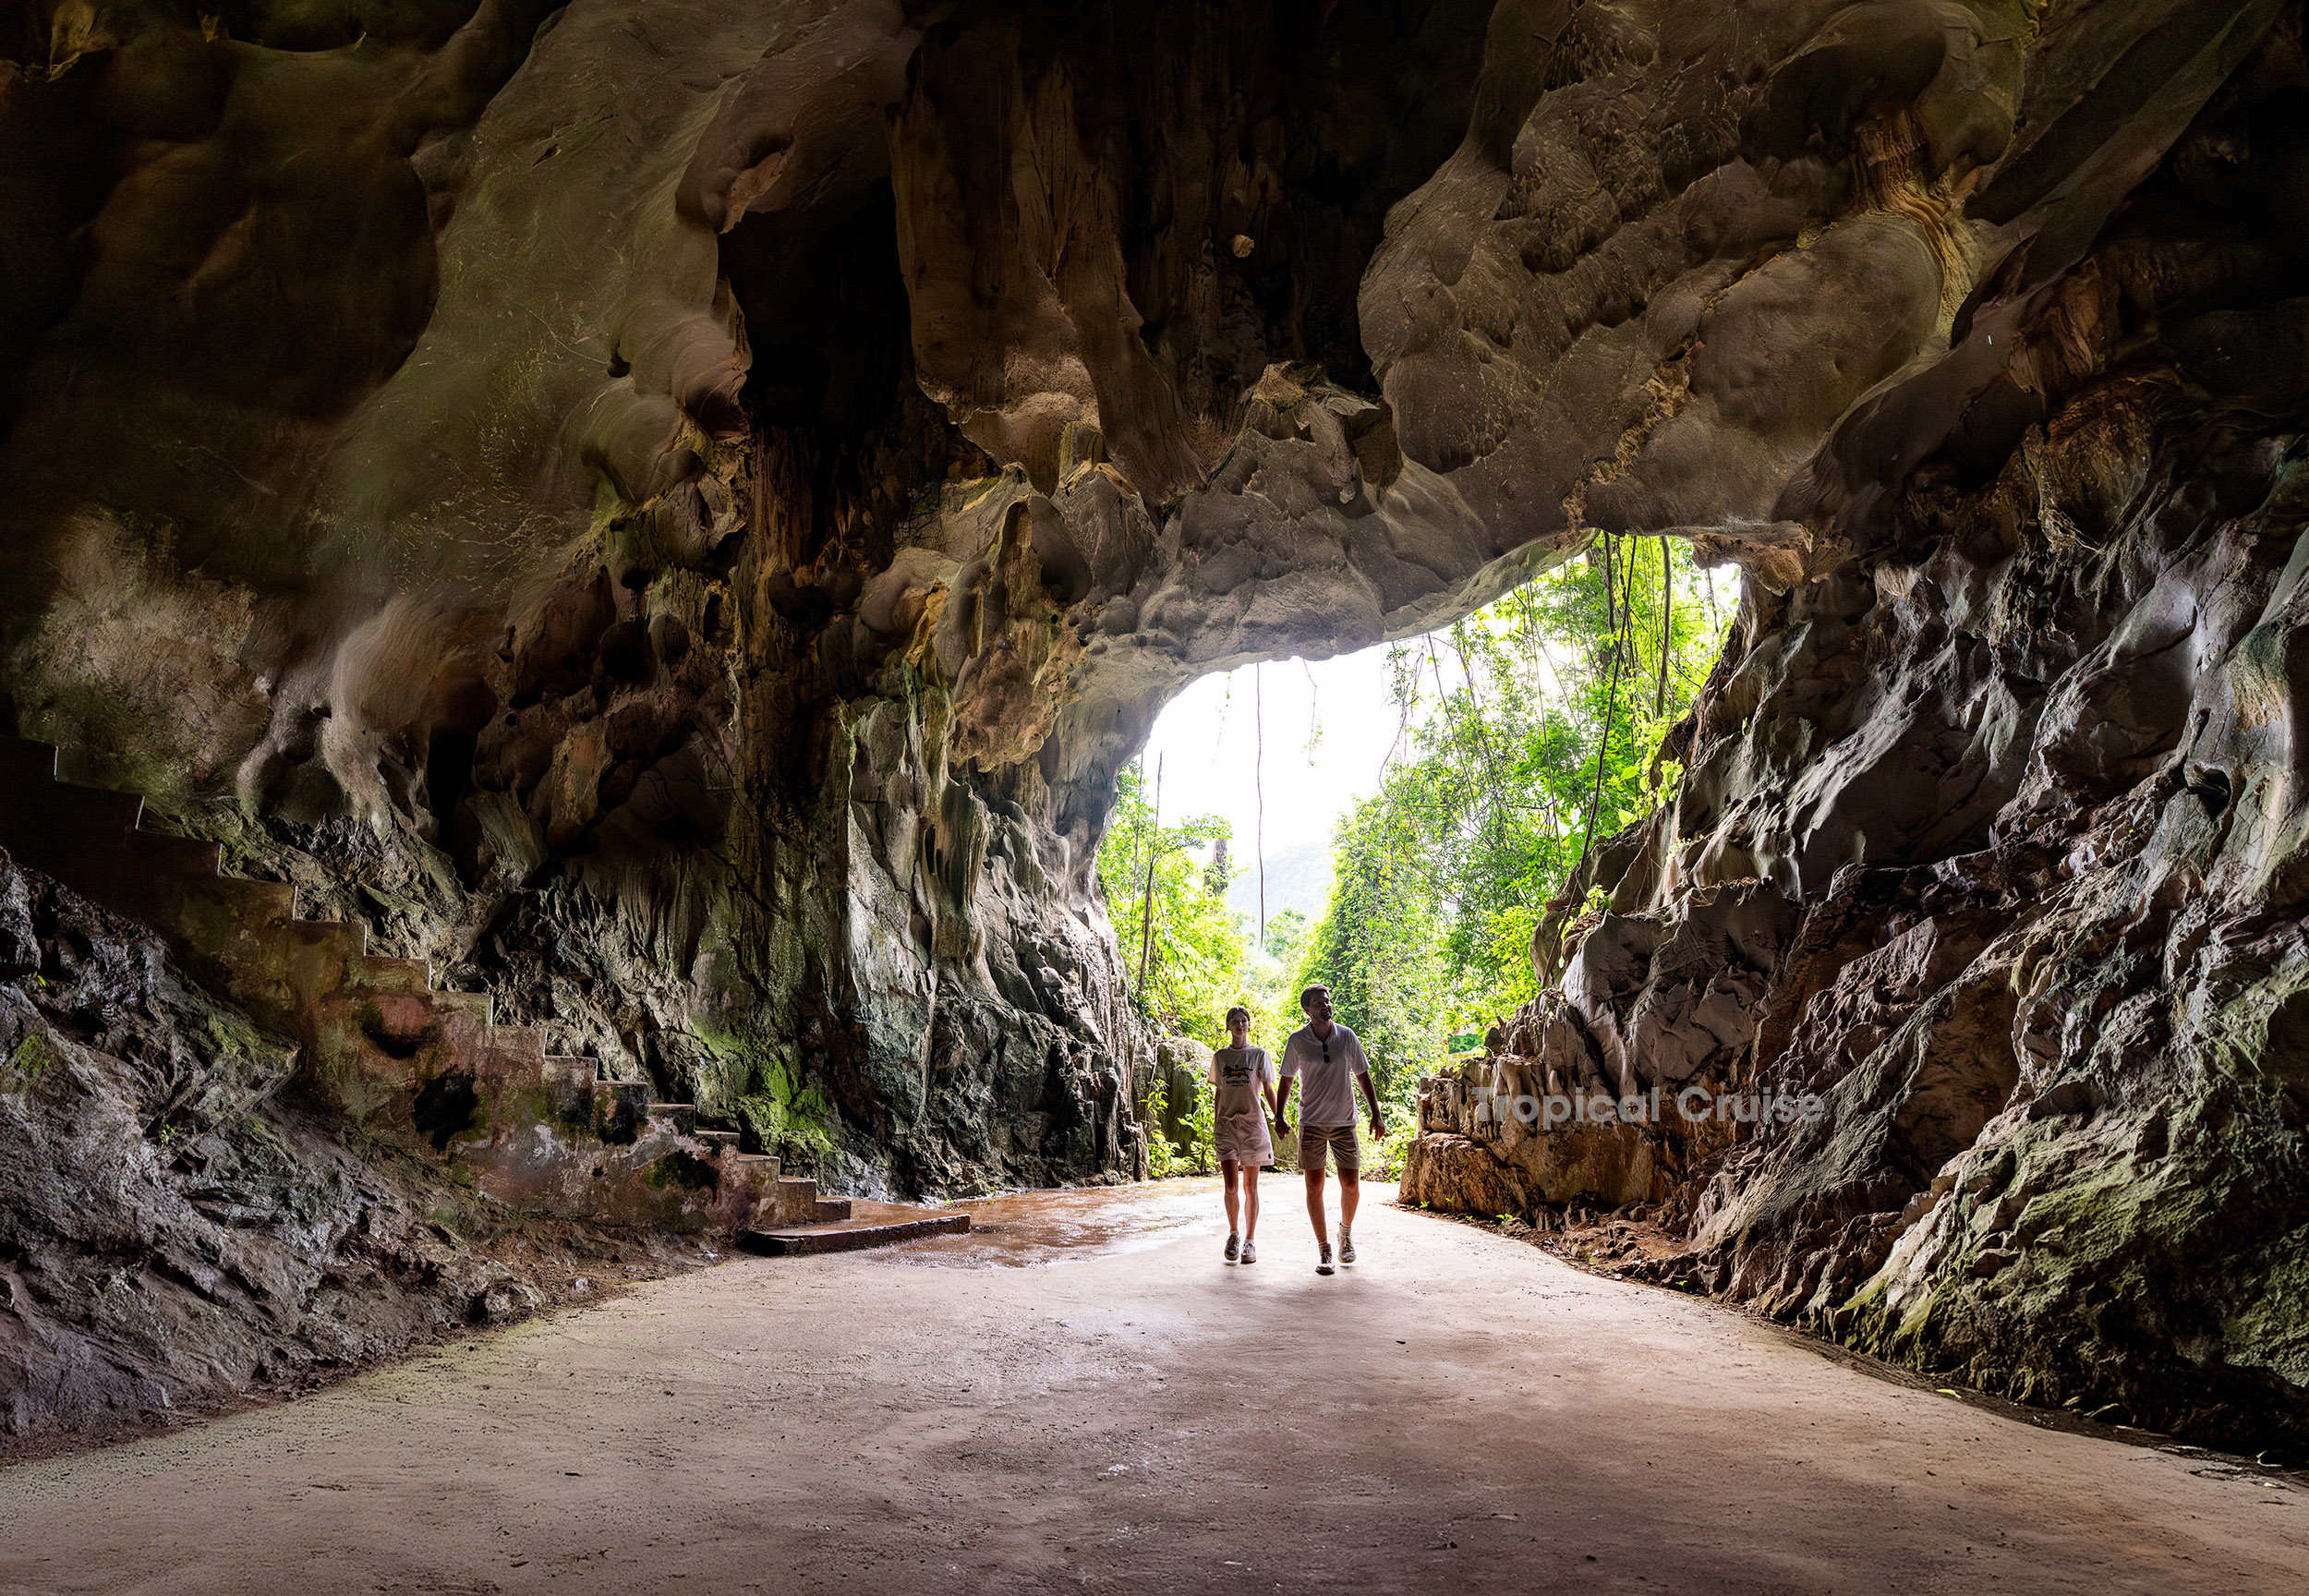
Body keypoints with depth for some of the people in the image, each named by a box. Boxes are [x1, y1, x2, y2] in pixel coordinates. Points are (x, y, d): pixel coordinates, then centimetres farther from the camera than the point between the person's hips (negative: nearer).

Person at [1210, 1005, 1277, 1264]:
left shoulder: (1259, 1054, 6)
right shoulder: (1220, 1056, 11)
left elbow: (1268, 1090, 4)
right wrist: (1215, 1123, 14)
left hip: (1253, 1122, -1)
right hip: (1227, 1123, 1)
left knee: (1250, 1186, 2)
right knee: (1231, 1186, -9)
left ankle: (1250, 1240, 11)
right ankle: (1233, 1234, 11)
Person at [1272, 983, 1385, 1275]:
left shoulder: (1347, 1037, 1)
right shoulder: (1297, 1040, -2)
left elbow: (1363, 1076, 8)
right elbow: (1286, 1080, 8)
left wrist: (1376, 1114, 4)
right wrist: (1278, 1116, 2)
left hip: (1344, 1121, 1)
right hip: (1311, 1122, -1)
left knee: (1351, 1183, 0)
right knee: (1314, 1185, -3)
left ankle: (1346, 1230, 28)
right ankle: (1324, 1248, 8)